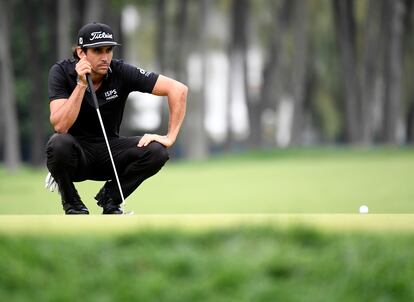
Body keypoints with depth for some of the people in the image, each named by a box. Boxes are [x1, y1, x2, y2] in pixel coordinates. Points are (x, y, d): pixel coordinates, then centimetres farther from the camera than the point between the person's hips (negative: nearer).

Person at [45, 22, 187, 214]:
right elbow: (60, 126, -27)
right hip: (76, 152, -2)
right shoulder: (62, 72, -16)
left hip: (109, 153, 2)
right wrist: (81, 84, -32)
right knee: (59, 144, -37)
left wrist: (170, 137, -21)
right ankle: (71, 202, -6)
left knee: (156, 151, -24)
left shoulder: (121, 72, -14)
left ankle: (110, 196, 2)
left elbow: (178, 89, -15)